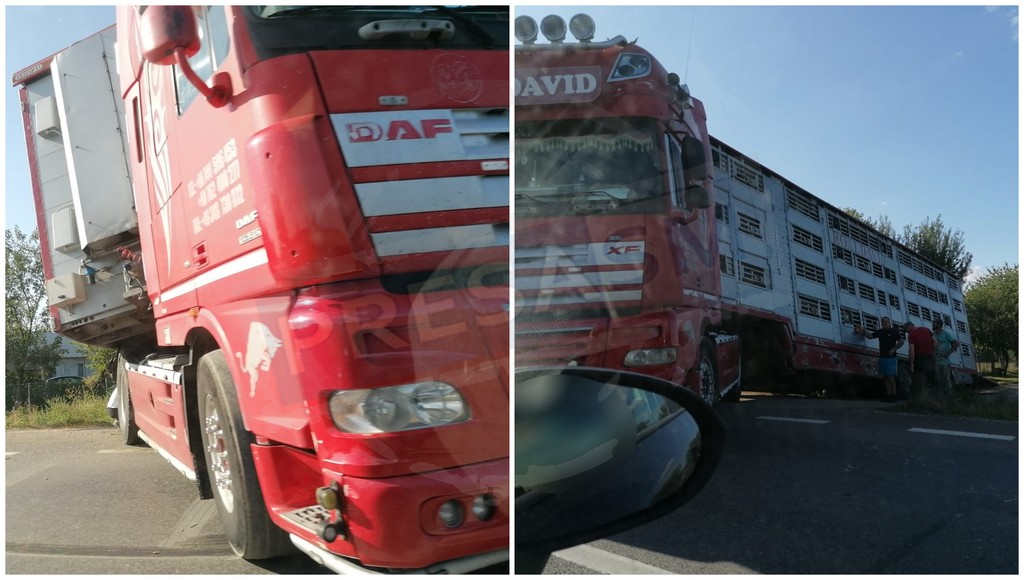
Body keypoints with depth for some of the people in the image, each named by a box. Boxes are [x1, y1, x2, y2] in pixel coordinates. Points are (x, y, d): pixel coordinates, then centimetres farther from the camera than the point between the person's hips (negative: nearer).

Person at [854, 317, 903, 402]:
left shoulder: (894, 331, -1)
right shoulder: (880, 331, 13)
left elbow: (901, 342, -2)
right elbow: (870, 336, 9)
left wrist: (894, 349, -14)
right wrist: (862, 331, -4)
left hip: (890, 357, -6)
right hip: (882, 357, 6)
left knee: (890, 376, -11)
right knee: (885, 377, 5)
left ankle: (894, 395, -6)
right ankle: (888, 395, 7)